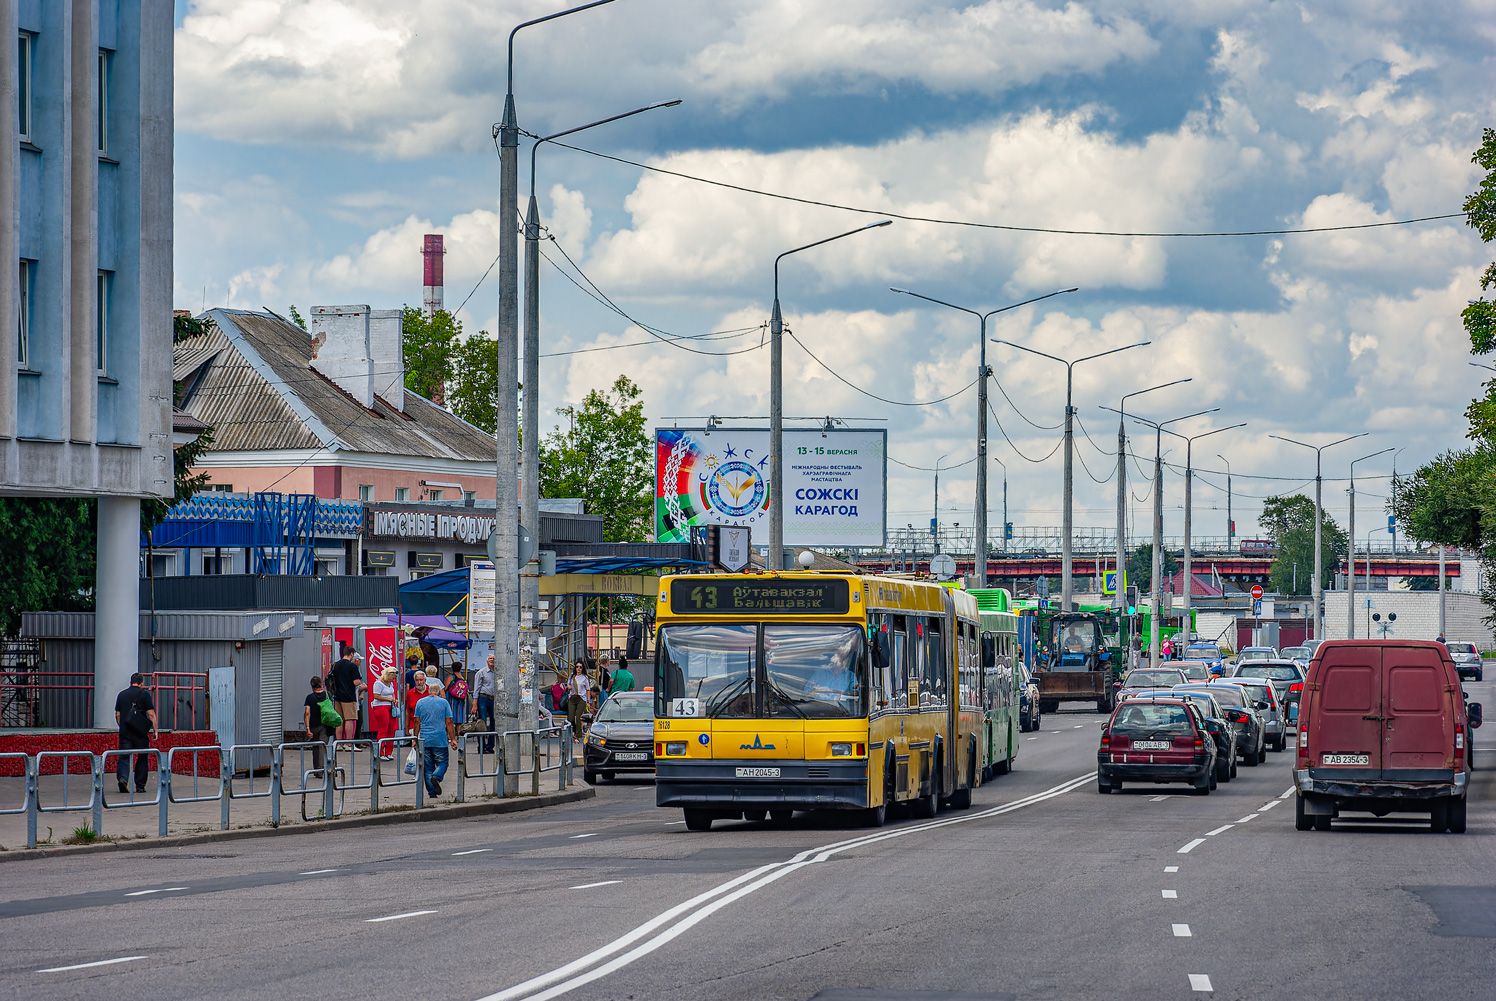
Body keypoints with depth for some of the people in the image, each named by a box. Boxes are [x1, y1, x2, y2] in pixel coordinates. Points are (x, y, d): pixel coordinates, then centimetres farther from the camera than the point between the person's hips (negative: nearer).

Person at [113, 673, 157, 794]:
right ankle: (140, 786, 10)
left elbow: (117, 715, 13)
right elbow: (151, 714, -6)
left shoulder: (121, 695, 10)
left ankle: (122, 777, -25)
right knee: (142, 758, 9)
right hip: (141, 733, -2)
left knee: (124, 757, 1)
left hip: (125, 732, 2)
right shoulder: (144, 694, -2)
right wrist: (155, 730, 1)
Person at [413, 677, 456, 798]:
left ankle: (432, 793, 3)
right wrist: (453, 739, 2)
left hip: (425, 740, 2)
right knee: (442, 763, 8)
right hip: (440, 740, -2)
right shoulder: (444, 702, -1)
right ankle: (436, 777, -22)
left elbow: (417, 722, 6)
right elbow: (449, 722, -2)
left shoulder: (420, 702, 5)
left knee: (428, 766, 8)